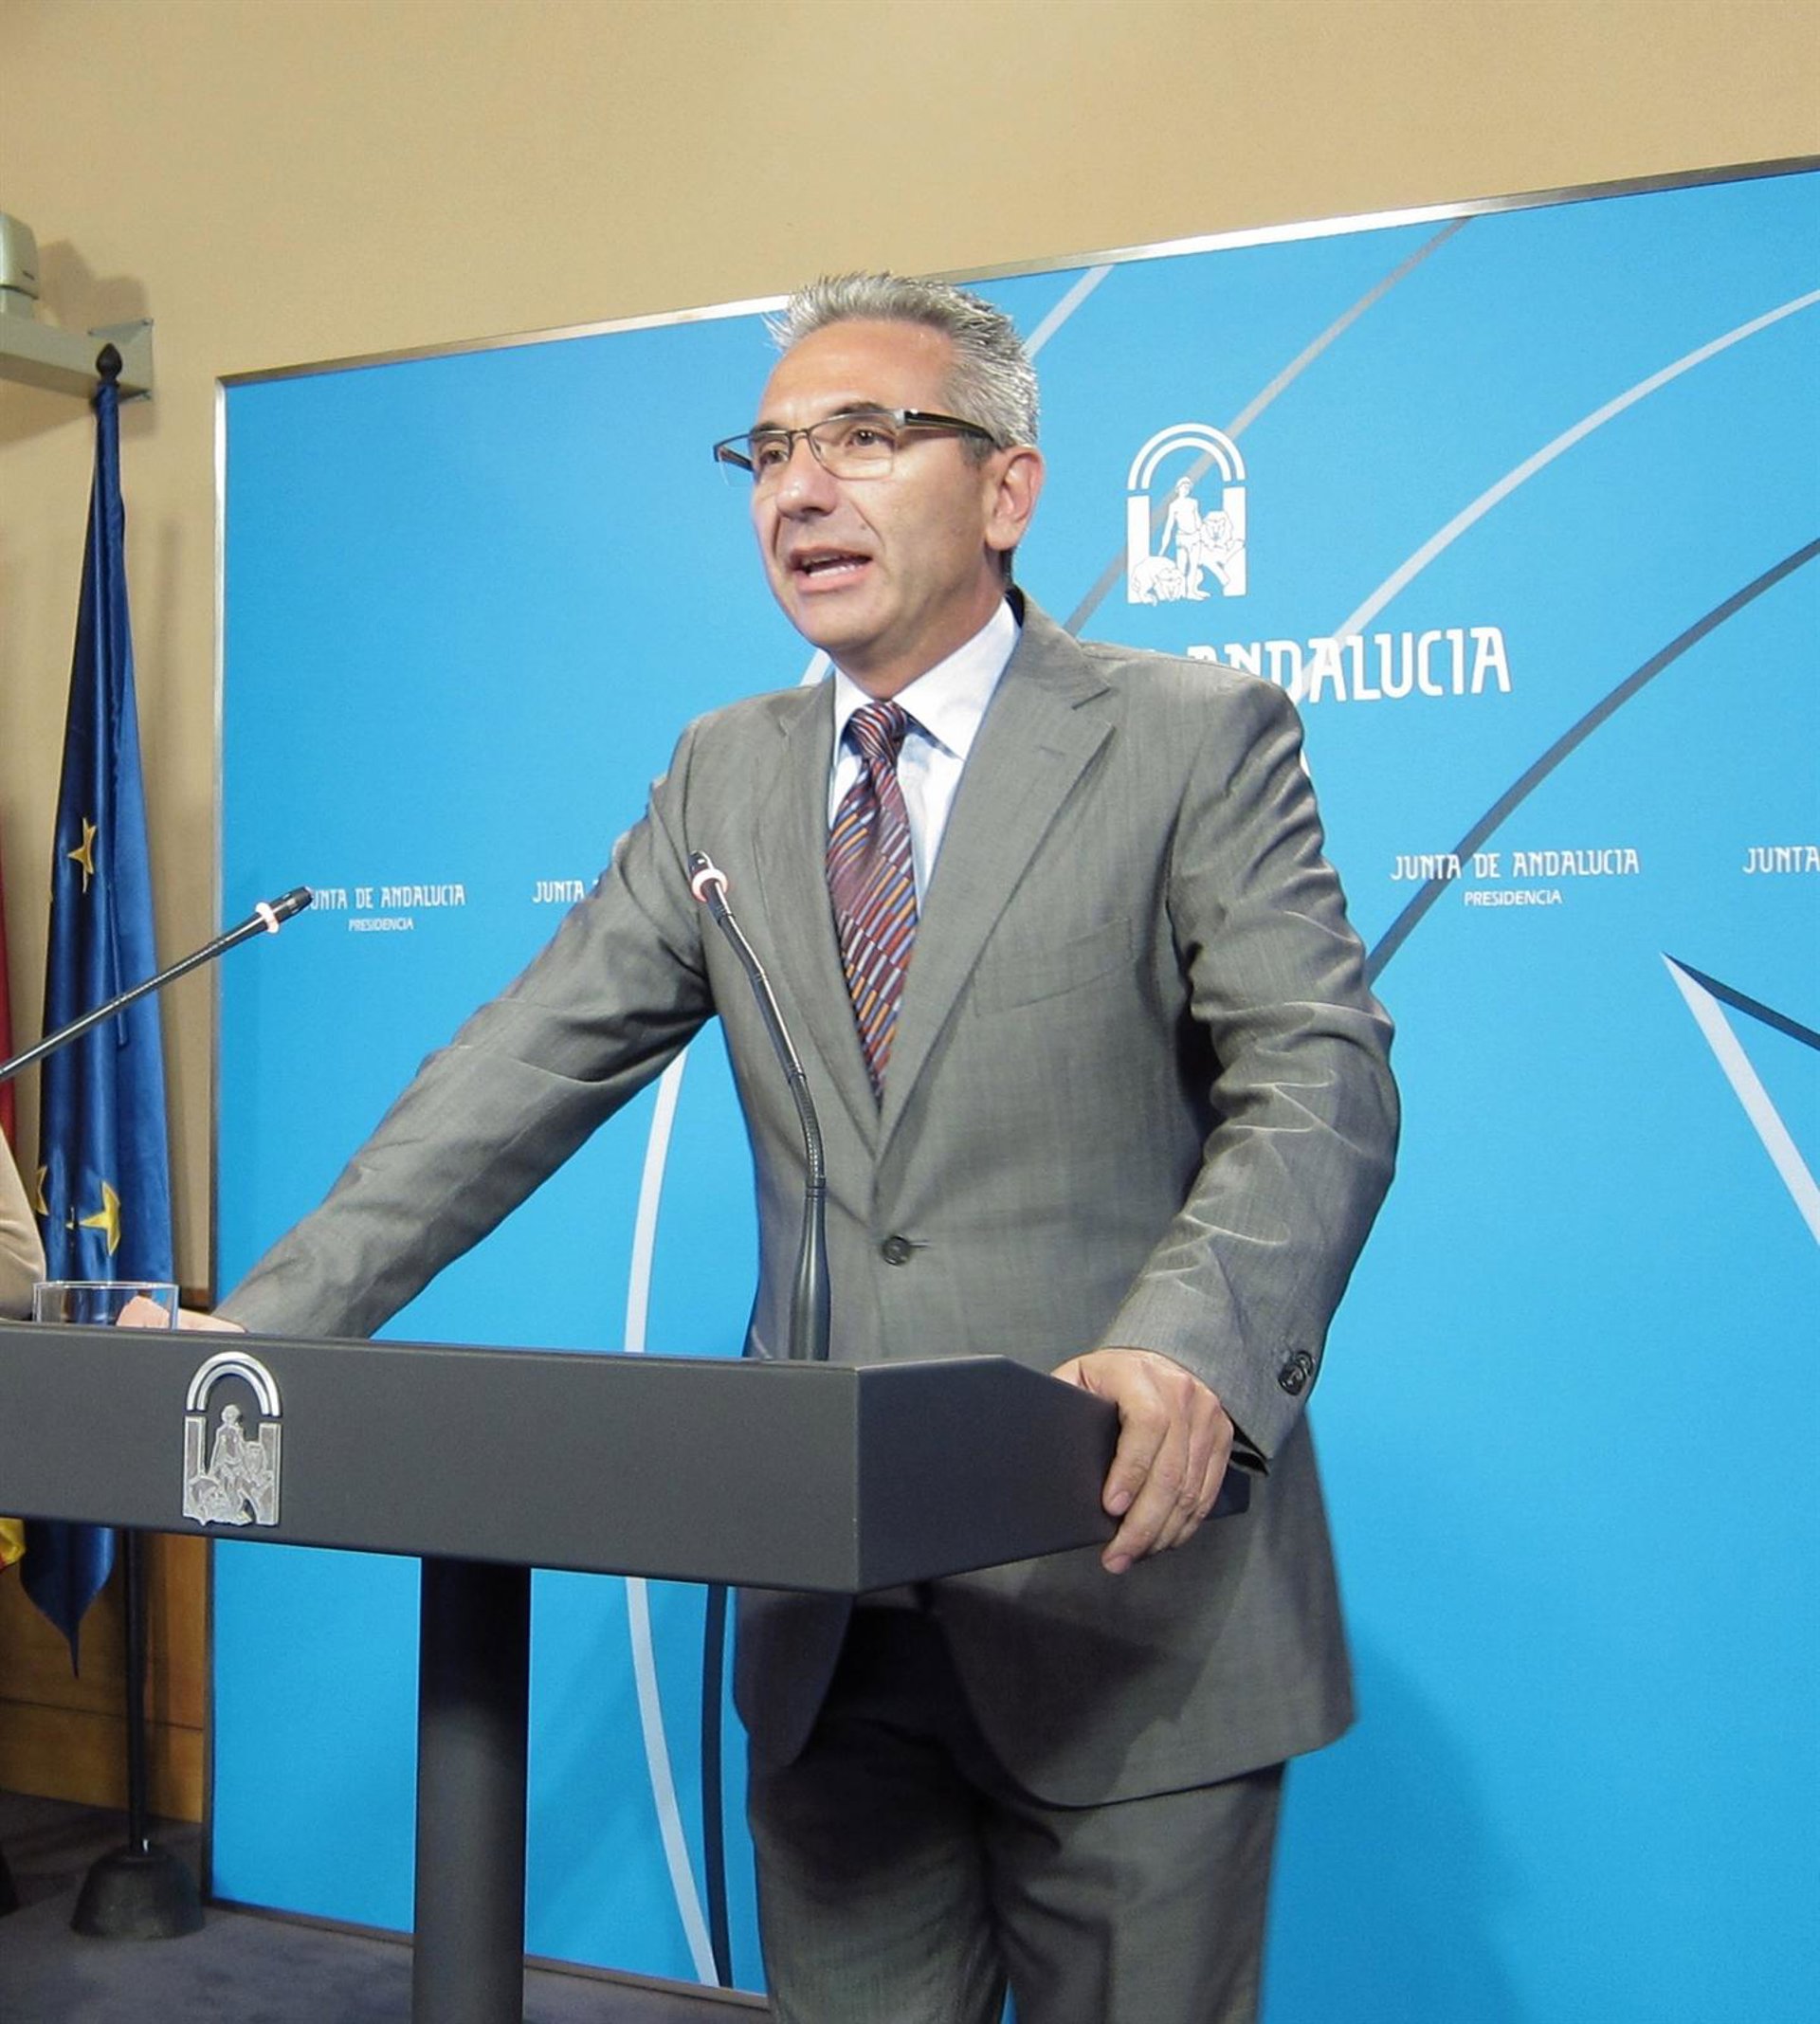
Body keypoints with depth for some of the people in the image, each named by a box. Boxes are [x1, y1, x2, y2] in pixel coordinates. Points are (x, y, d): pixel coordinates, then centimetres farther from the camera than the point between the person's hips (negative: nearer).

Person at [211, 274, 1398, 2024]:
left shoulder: (1195, 737, -3)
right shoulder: (725, 777, 11)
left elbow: (1318, 1081, -12)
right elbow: (524, 1068, 6)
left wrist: (1191, 1349, -31)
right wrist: (269, 1326, -4)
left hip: (1124, 1574, -4)